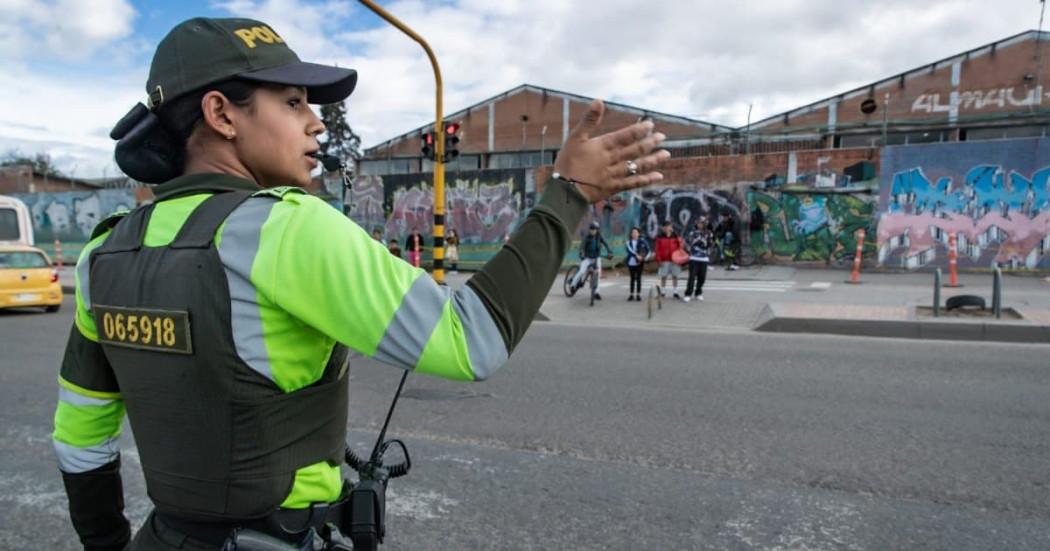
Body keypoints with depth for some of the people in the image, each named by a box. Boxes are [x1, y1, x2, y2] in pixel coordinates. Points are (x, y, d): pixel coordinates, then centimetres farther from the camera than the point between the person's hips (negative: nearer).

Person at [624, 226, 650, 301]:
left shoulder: (642, 241, -3)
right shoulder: (629, 242, 1)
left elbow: (648, 250, -5)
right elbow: (629, 250, -14)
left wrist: (645, 256, -22)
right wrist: (636, 255, -26)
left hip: (639, 262, -2)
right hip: (631, 262, 2)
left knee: (638, 278, 2)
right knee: (632, 278, 9)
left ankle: (638, 294, 7)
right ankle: (631, 294, 14)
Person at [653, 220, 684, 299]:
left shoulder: (675, 236, 4)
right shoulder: (660, 237, -1)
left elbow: (680, 247, 10)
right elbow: (658, 249, -3)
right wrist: (659, 259, -8)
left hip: (674, 260, 2)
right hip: (664, 260, -2)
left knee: (675, 276, 6)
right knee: (663, 277, 4)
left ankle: (675, 292, 14)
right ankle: (662, 292, 14)